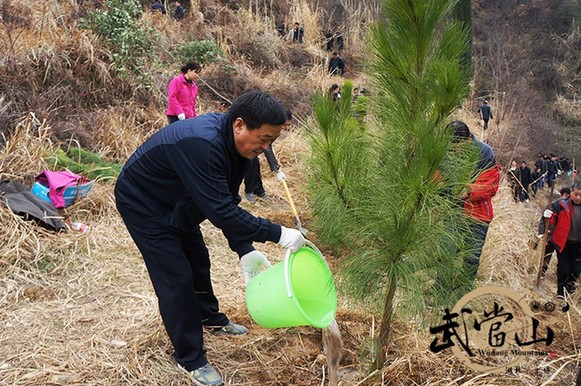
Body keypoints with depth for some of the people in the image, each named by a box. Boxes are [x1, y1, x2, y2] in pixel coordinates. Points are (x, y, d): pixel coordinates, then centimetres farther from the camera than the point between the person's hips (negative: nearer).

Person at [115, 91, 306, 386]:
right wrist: (277, 233, -37)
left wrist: (245, 250, -11)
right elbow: (220, 211, -41)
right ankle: (191, 359, 10)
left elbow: (228, 203, -5)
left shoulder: (236, 144, -10)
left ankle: (210, 319, 46)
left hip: (176, 205, 9)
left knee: (198, 261, 21)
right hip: (142, 205, -9)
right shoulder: (201, 144, -40)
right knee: (176, 278, -7)